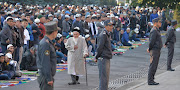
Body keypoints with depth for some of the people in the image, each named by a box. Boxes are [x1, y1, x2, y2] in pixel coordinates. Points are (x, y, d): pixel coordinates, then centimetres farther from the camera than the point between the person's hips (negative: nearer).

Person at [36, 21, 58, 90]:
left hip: (48, 75, 10)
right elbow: (45, 62, -21)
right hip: (46, 76, -10)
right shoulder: (45, 44, -17)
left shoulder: (48, 43, 15)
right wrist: (49, 79, -21)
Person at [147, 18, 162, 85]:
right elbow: (151, 41, -19)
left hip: (157, 51, 10)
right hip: (154, 50, -10)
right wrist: (150, 49, -5)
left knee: (154, 66, 11)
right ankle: (150, 81, -6)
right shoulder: (154, 31, -15)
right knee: (153, 66, -8)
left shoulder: (157, 30, 18)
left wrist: (149, 49, 10)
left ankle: (151, 80, 15)